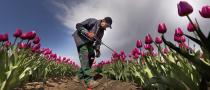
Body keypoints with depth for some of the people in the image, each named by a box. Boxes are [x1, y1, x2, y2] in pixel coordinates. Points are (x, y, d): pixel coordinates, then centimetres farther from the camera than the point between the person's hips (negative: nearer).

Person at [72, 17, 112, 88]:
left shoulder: (102, 31, 8)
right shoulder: (93, 21, -12)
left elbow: (98, 41, 11)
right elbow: (78, 25, -14)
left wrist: (97, 50, -8)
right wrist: (87, 33, -28)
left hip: (89, 42, 8)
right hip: (81, 38, -8)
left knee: (91, 57, -5)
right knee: (84, 56, -24)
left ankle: (79, 77, 3)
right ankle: (89, 80, -29)